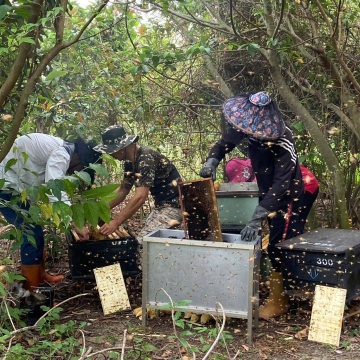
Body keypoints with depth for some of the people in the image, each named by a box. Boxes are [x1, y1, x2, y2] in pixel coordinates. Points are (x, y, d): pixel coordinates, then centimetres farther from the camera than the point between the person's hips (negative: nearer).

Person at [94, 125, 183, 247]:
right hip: (161, 205, 10)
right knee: (142, 239, 12)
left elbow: (140, 197, -30)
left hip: (174, 205, -10)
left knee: (142, 242, -16)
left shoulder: (146, 158, -24)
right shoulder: (130, 161, 5)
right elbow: (123, 190, 14)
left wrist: (115, 222, -29)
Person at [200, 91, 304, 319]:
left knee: (278, 243, -7)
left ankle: (278, 301, 4)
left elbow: (281, 185, -40)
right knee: (273, 241, 13)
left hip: (288, 192, -6)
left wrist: (257, 219, -47)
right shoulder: (246, 125, -20)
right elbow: (226, 143, -5)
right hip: (267, 189, 7)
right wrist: (212, 161, -28)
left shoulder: (283, 144, -37)